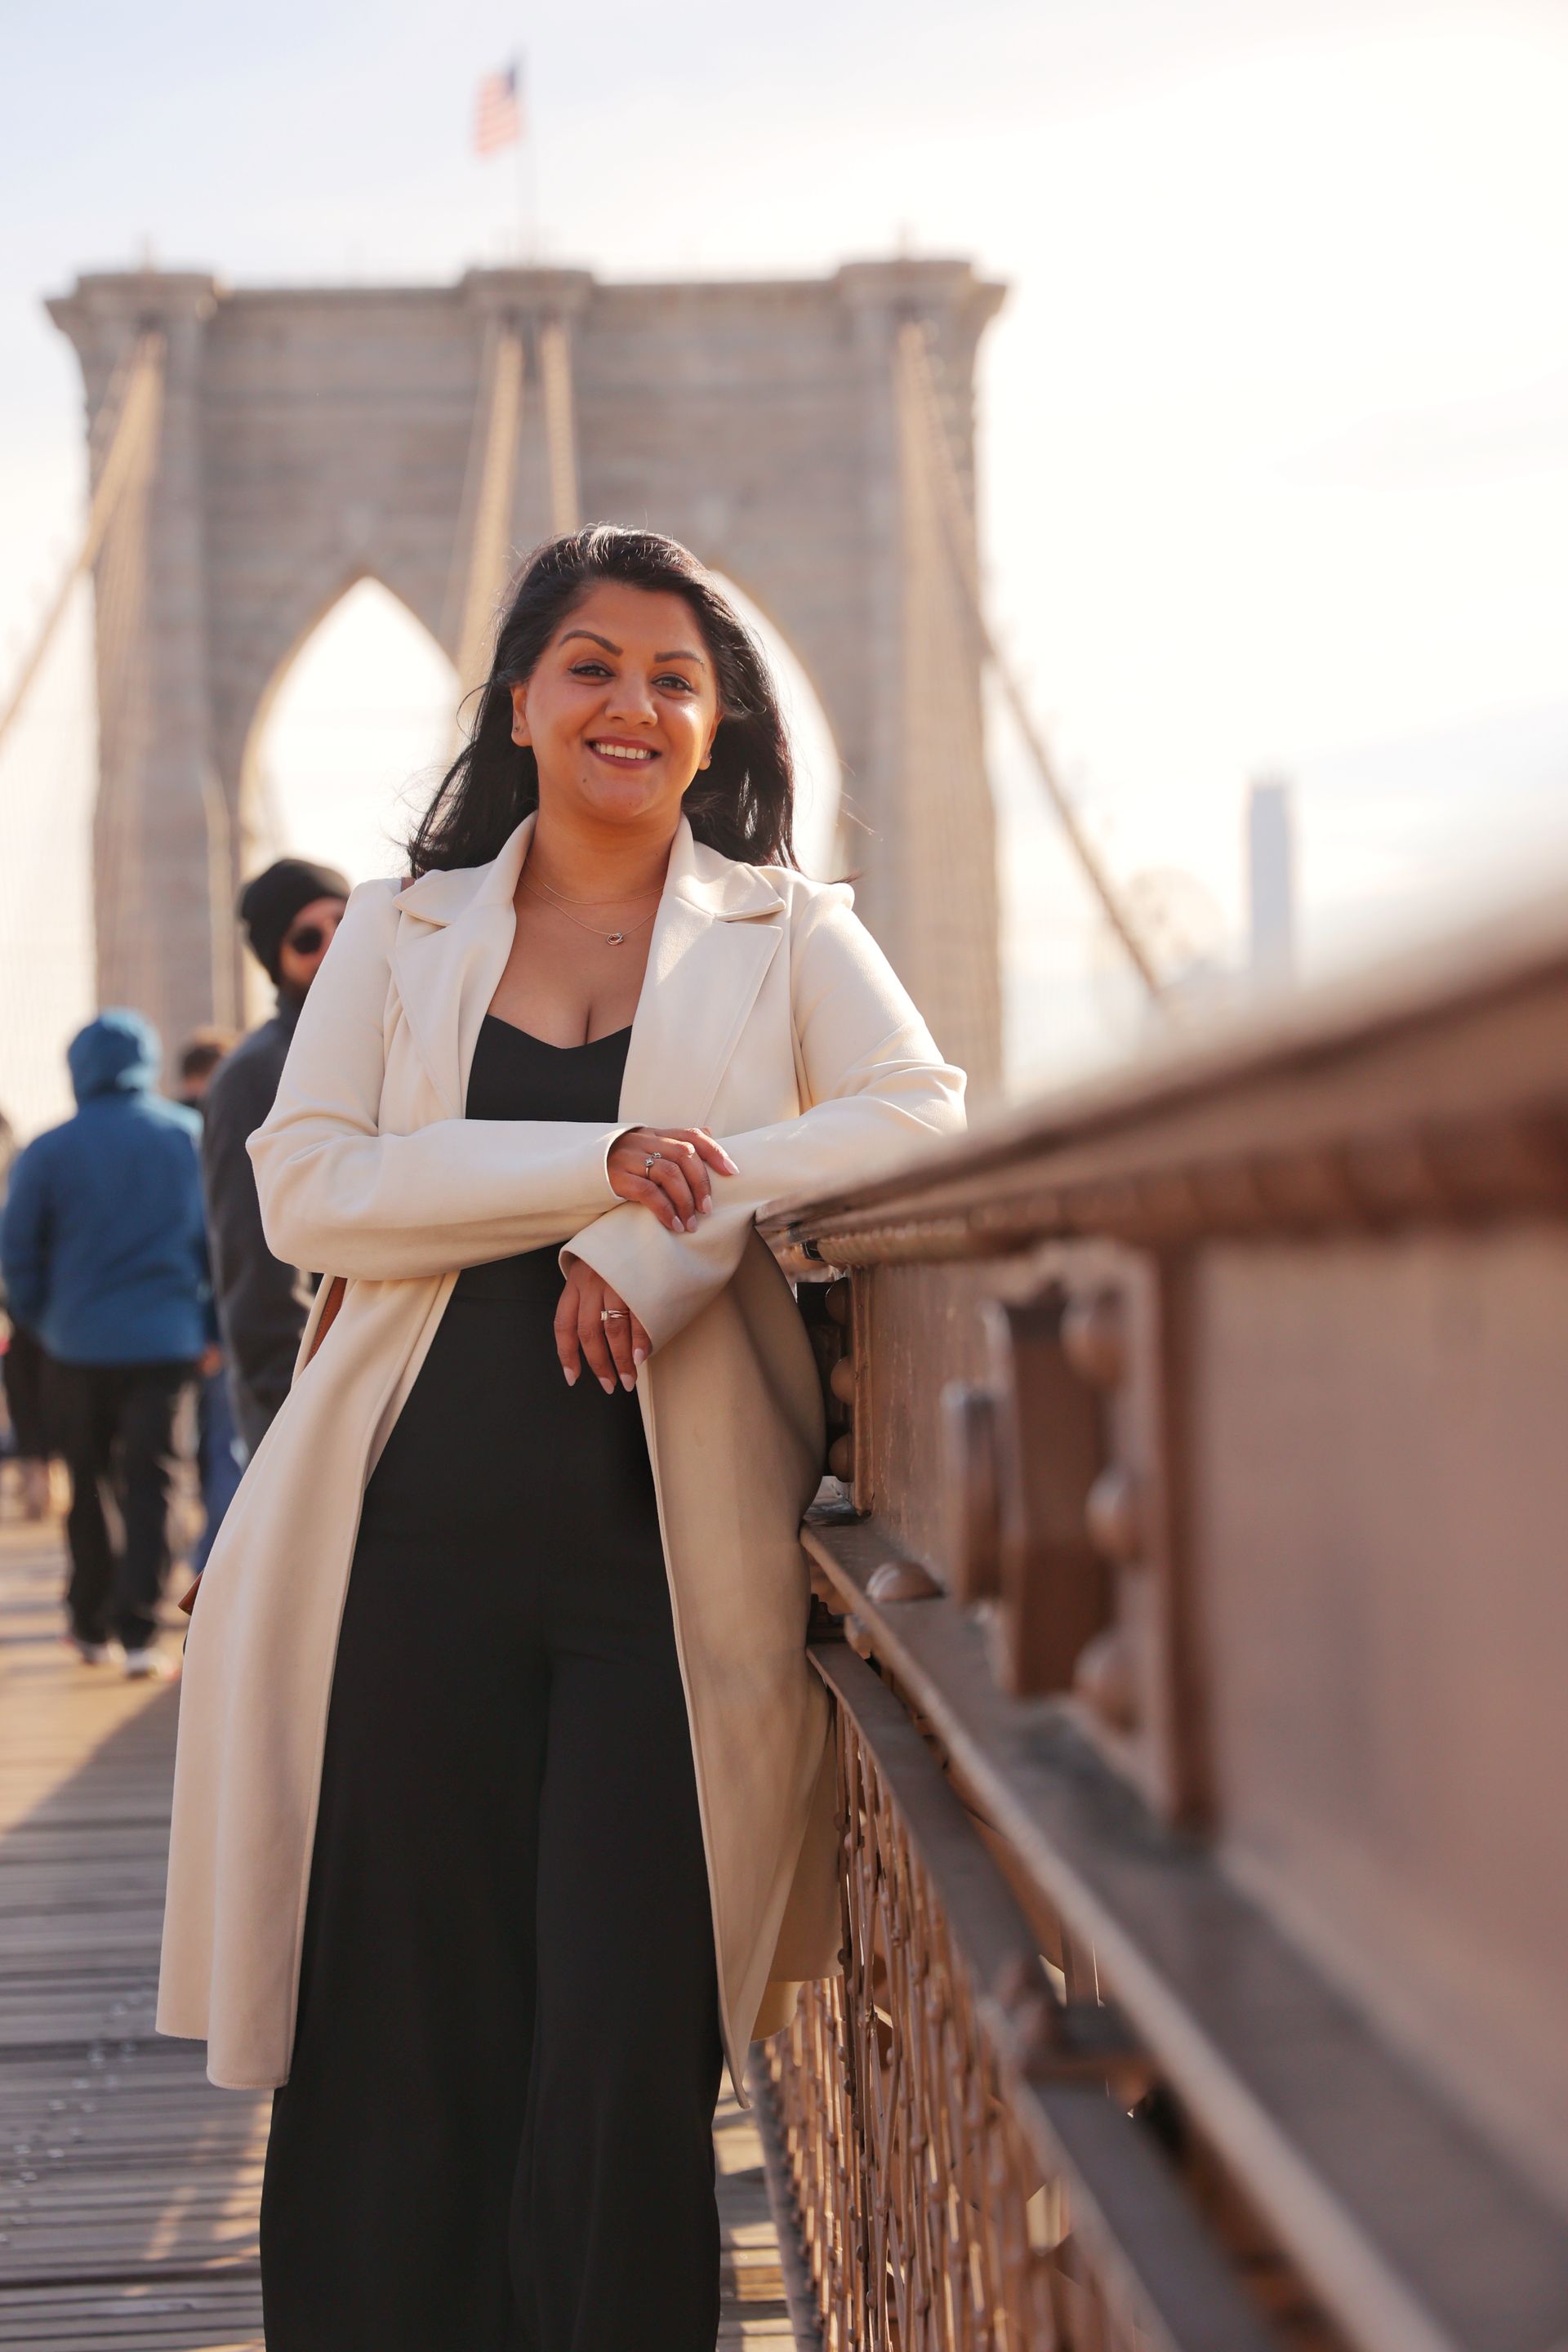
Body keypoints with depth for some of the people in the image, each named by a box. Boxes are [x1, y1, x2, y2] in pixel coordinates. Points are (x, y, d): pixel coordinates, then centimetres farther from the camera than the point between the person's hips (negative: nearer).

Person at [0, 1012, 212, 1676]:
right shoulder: (189, 1136, -1)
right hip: (166, 1340, 0)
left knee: (89, 1487, 14)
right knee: (148, 1485, 1)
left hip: (79, 1342, 0)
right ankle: (137, 1632, -8)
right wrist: (212, 1327, 10)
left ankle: (91, 1625, 22)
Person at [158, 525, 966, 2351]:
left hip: (670, 1560, -1)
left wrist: (665, 1234, -15)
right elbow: (306, 1189, 0)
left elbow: (927, 1118, -4)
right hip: (428, 1539, 1)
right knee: (410, 2049, 1)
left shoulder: (784, 932, 13)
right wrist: (596, 1167, -13)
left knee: (627, 2061, -5)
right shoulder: (402, 932, 15)